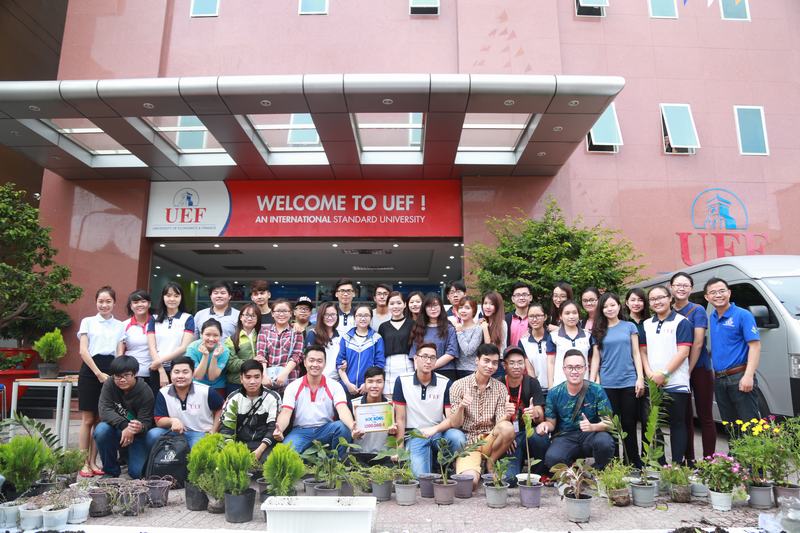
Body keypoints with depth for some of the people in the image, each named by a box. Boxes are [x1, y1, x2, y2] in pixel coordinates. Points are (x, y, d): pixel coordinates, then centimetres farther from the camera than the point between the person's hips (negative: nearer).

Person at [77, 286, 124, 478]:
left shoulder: (119, 326, 12)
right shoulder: (88, 322, 6)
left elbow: (121, 352, 9)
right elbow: (83, 351, -1)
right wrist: (98, 373, -10)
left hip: (110, 372, 2)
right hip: (90, 371, -2)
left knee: (101, 420, 5)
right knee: (88, 419, -1)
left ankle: (93, 462, 13)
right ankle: (84, 463, 6)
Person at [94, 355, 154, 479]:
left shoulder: (145, 392, -20)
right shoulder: (109, 384, -13)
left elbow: (146, 422, -20)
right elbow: (104, 410, -23)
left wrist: (140, 428, -45)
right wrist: (124, 426, -37)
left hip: (137, 435, -2)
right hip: (117, 432, 2)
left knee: (136, 473, -16)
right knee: (101, 430, -31)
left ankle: (129, 456, 24)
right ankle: (111, 470, -6)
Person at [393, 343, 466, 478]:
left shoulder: (446, 383, 0)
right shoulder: (402, 381, -2)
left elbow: (451, 418, -3)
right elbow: (400, 419, 0)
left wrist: (434, 429, -23)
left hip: (439, 432, 2)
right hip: (414, 435, -2)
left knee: (458, 437, -31)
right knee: (421, 475, -27)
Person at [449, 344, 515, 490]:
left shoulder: (500, 388, 5)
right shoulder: (459, 385, -2)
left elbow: (499, 423, -2)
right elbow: (454, 424, -6)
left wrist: (507, 415, -25)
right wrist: (461, 407, -28)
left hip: (490, 440, 3)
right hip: (467, 441, -2)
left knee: (508, 428, -31)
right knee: (470, 482, -30)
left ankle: (490, 463, -3)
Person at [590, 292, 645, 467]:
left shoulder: (629, 326, 7)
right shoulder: (599, 331, 8)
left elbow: (636, 354, 5)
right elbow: (596, 358, 6)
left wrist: (640, 378, -4)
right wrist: (591, 383, 0)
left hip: (629, 382, -1)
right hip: (607, 384, 1)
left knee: (629, 424, 4)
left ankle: (636, 464, 15)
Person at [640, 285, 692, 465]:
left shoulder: (681, 322, -2)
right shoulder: (647, 325, 13)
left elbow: (683, 352, -10)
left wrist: (663, 374, -15)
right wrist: (649, 373, -4)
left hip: (676, 384, -5)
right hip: (652, 384, 5)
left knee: (677, 423, 2)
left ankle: (677, 464, 9)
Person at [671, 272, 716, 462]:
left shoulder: (697, 310, -4)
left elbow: (698, 343, -10)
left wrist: (688, 371, -13)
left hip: (699, 368, -4)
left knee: (705, 416, 2)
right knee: (684, 417, 9)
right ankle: (689, 460, 18)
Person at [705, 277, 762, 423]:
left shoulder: (743, 315, -6)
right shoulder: (712, 318, 12)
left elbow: (755, 346, -13)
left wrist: (748, 376, -21)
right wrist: (716, 375, 9)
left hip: (739, 378, -6)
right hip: (719, 381, 7)